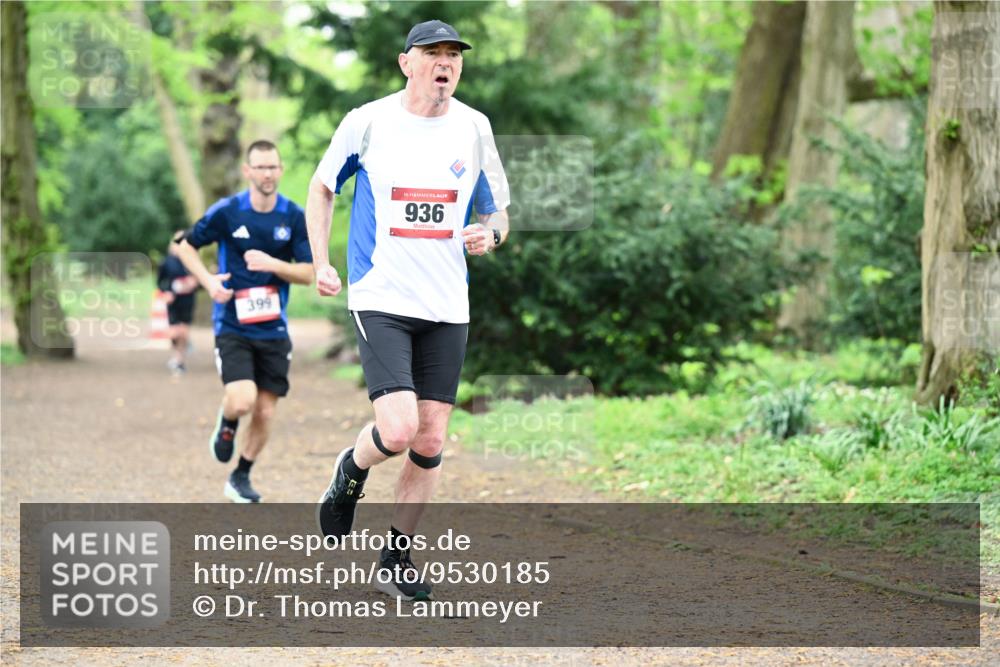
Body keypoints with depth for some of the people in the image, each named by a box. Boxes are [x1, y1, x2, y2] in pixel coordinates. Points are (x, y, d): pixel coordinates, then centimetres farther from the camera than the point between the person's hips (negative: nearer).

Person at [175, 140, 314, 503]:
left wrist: (272, 264, -18)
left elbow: (308, 272, -1)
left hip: (273, 330, 3)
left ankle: (240, 478, 25)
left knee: (265, 413, 4)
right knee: (242, 400, -20)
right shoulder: (226, 211, -7)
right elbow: (185, 246, 6)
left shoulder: (294, 217, -2)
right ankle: (226, 427, 16)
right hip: (233, 326, -3)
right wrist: (209, 281, -10)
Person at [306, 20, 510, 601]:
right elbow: (322, 187, 11)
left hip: (448, 307, 4)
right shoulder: (367, 122, -4)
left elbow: (497, 210, 14)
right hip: (380, 299, -4)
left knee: (431, 441, 3)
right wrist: (321, 263, 1)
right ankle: (350, 472, 17)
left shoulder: (473, 127, 4)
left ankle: (397, 562, 19)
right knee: (398, 430, -18)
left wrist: (490, 234, -9)